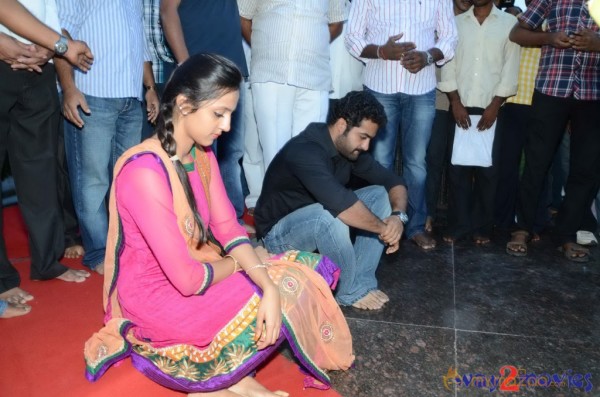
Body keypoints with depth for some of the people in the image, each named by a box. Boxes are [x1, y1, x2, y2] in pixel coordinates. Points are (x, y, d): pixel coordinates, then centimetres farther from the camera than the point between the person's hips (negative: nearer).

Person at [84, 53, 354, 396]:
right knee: (289, 294, -8)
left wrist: (269, 287, -18)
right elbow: (187, 279, -29)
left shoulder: (201, 152, -2)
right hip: (157, 302, -8)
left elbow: (228, 227, -4)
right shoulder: (145, 172, -30)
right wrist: (235, 263, -9)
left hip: (190, 273, 8)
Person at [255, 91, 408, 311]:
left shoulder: (349, 148, -5)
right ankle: (350, 291, -13)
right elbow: (341, 204, -43)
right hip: (279, 231, -8)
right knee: (330, 215, -37)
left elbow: (393, 181, -1)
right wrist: (383, 228, -29)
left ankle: (362, 280, -6)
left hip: (320, 220, 8)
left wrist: (398, 216, -21)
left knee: (380, 194, -6)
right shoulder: (304, 151, -31)